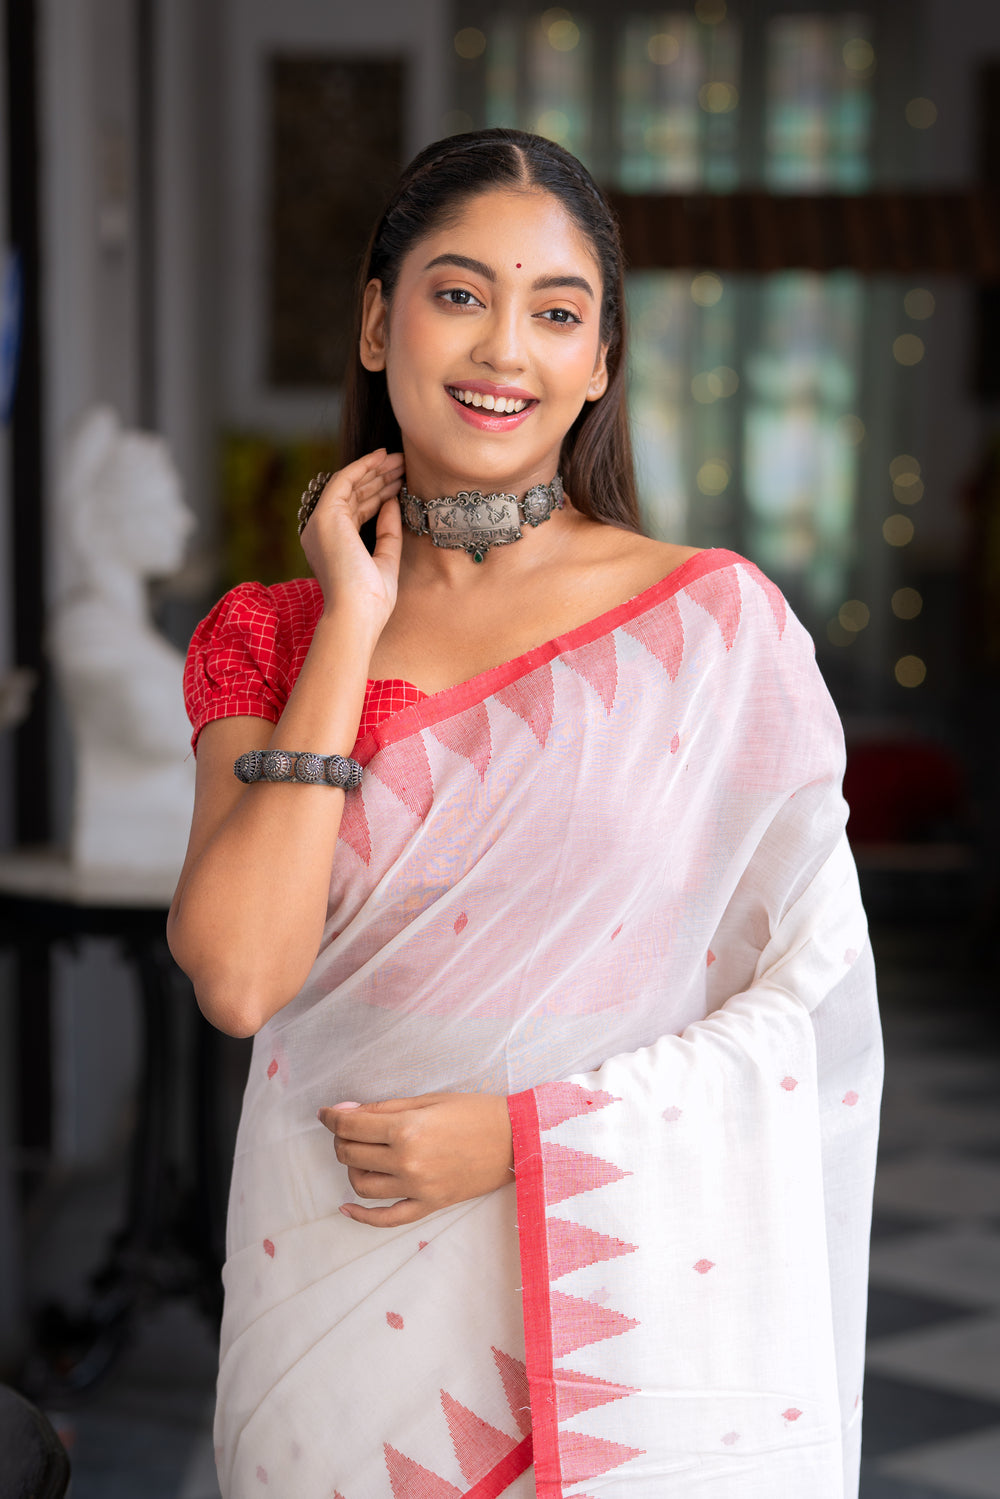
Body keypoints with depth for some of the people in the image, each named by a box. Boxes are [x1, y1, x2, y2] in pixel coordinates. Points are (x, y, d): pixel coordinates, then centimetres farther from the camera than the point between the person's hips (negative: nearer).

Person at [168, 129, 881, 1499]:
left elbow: (815, 1005, -5)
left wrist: (528, 1133, -15)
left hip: (632, 1303, -2)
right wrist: (354, 629, -11)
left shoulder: (717, 622, -5)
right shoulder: (270, 638, 2)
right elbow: (240, 977, -13)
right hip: (342, 1303, 2)